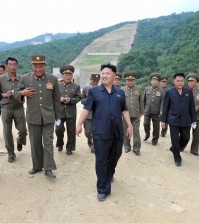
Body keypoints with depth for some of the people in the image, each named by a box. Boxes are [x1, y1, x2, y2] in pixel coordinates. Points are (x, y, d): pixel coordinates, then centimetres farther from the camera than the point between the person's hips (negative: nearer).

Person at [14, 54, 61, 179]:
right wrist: (22, 93, -15)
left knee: (48, 143, 1)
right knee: (35, 143, 12)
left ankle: (48, 169, 9)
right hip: (33, 118, 1)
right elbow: (16, 93, 9)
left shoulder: (53, 79, -2)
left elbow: (57, 99, 5)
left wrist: (58, 115, 8)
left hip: (48, 117, -1)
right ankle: (37, 166, 28)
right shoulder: (25, 78, -2)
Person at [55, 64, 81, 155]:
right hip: (59, 112, 0)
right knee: (59, 129, -3)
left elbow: (78, 98, 1)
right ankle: (60, 144, 24)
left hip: (71, 113, 0)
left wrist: (70, 100, -16)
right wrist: (59, 99, -13)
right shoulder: (57, 86, 9)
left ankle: (69, 148, 17)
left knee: (71, 131, 3)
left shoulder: (76, 87, 7)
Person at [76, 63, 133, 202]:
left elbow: (124, 110, 12)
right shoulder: (94, 91, 1)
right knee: (101, 161, 0)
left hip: (117, 132, 4)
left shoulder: (120, 92, 10)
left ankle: (110, 175, 47)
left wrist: (129, 125, 7)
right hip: (100, 132, -3)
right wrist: (79, 124, -8)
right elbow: (87, 109, -2)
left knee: (115, 157, 18)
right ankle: (103, 189, 12)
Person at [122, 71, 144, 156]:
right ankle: (127, 147, 26)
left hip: (136, 115, 0)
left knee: (136, 132, 3)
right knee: (126, 132, 11)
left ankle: (136, 148, 13)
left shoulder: (138, 89, 3)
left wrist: (141, 112, 9)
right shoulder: (122, 90, 0)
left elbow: (141, 101, 8)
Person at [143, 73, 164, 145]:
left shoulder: (161, 91, 0)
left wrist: (161, 111, -16)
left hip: (156, 112, -1)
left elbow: (162, 102, -5)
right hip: (147, 111, 1)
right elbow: (144, 100, 10)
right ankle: (147, 134, 24)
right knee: (146, 124, -6)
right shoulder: (146, 89, 5)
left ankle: (155, 139, 23)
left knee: (156, 126, 6)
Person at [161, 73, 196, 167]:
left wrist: (193, 120, 5)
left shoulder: (189, 92, 4)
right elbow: (165, 107, 0)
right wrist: (163, 120, -2)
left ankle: (174, 149, 37)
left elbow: (192, 107, 6)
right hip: (174, 121, -2)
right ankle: (177, 158, 20)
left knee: (186, 138, 9)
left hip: (185, 121, 2)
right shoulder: (169, 92, -2)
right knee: (175, 140, 2)